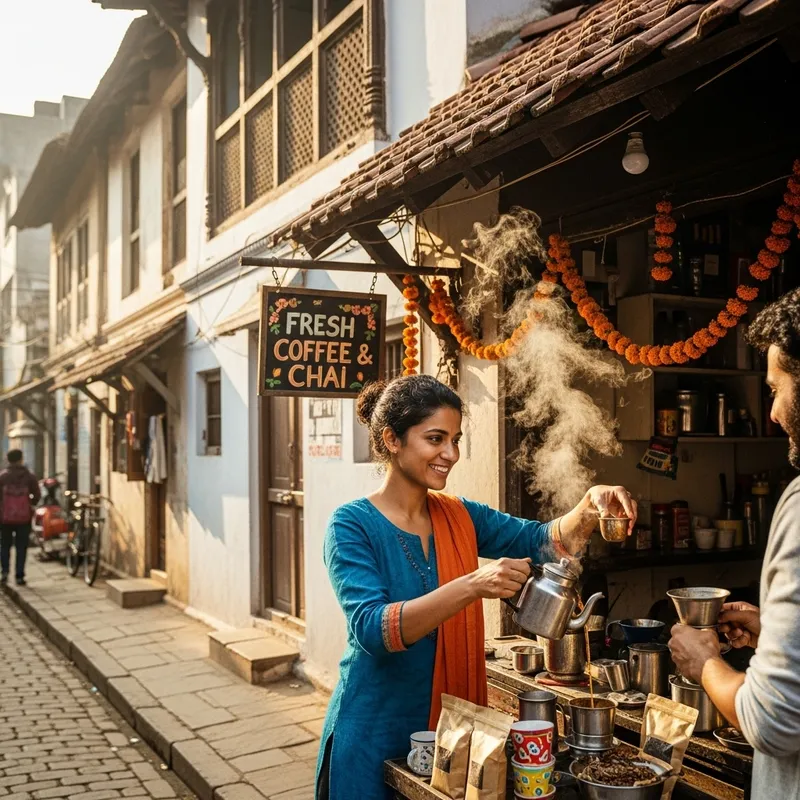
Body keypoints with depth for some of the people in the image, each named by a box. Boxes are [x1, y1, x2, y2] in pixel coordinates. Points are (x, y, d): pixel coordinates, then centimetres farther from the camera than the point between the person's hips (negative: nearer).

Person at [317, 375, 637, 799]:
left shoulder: (461, 518, 3)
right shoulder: (353, 524, -15)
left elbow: (544, 541, -4)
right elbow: (372, 629, -27)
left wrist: (591, 505, -23)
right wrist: (472, 585, -38)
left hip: (450, 729, 5)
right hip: (375, 736, -5)